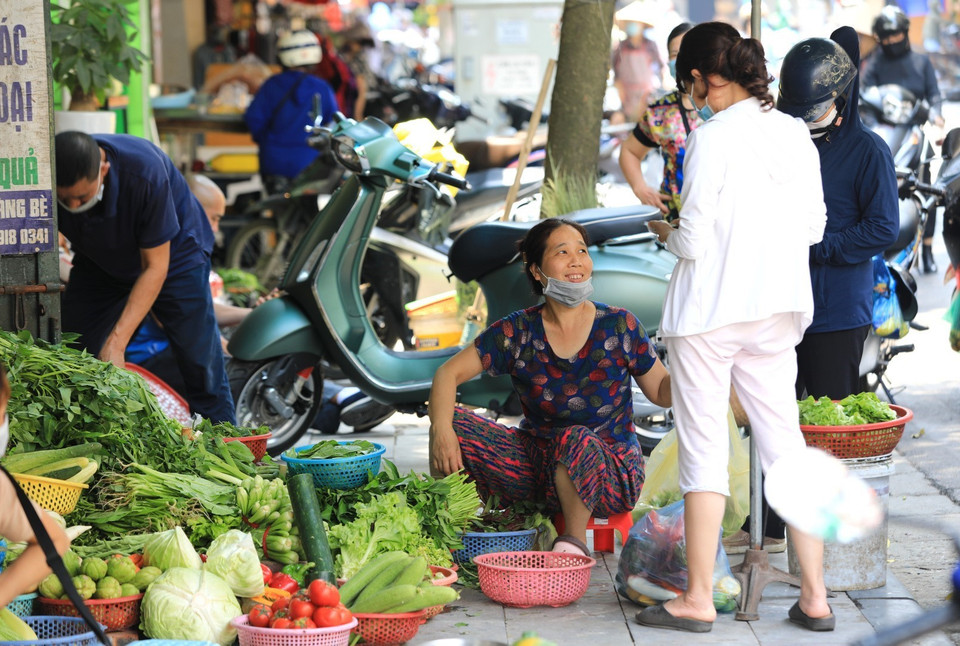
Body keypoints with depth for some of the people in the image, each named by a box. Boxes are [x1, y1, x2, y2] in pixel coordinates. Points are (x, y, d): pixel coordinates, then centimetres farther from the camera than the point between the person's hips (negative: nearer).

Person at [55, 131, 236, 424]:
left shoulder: (145, 171, -39)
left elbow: (155, 266, -31)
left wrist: (116, 343, -36)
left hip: (172, 252, -3)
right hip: (97, 265, 3)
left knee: (201, 366, -8)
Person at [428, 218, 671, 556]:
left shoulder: (620, 327, -6)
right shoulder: (519, 332, -4)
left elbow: (662, 392, 4)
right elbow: (449, 373, -4)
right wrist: (442, 429, -24)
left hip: (610, 474, -3)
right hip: (537, 465, 3)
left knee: (578, 440, -38)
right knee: (454, 425, -15)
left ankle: (574, 540, -15)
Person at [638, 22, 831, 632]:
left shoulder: (713, 139, -15)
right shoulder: (797, 135, 3)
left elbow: (694, 242, -15)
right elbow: (813, 225, 10)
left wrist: (665, 231, 6)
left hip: (709, 312, -6)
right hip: (775, 312, 6)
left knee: (704, 448, 2)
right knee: (785, 442, 10)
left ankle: (699, 598, 7)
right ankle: (814, 597, 10)